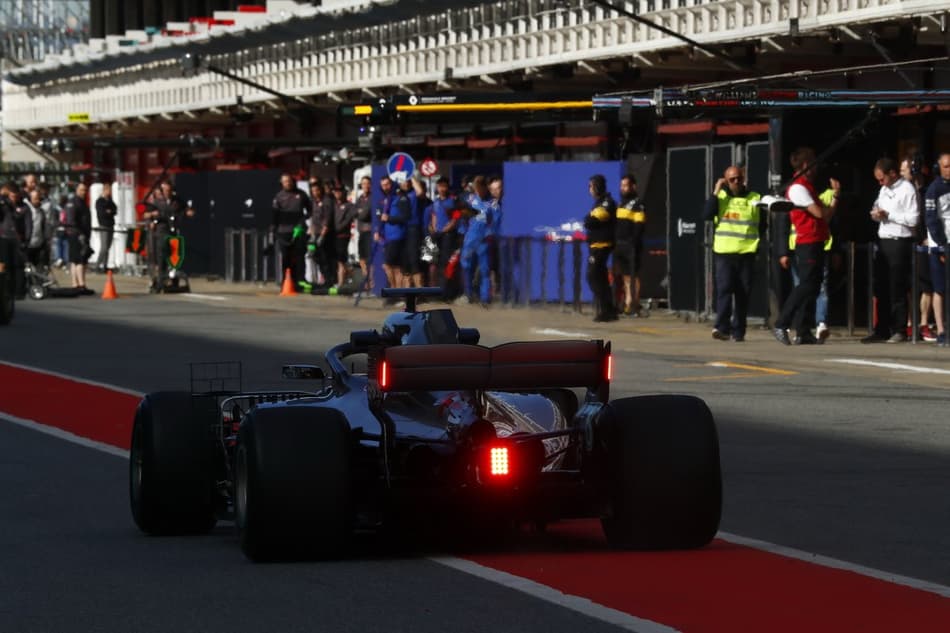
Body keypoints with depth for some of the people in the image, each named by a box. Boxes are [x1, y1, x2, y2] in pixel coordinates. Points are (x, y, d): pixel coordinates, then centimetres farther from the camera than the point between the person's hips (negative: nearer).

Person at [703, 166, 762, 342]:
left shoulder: (755, 199, 8)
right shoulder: (720, 197, 8)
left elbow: (762, 226, 15)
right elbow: (707, 216, -8)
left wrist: (756, 244, 2)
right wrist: (716, 192, -8)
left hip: (746, 254, 1)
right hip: (724, 253, -1)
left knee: (743, 294, 3)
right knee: (724, 289, -15)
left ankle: (738, 331, 9)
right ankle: (722, 327, -22)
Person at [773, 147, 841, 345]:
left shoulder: (808, 187, 22)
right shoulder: (798, 188, -11)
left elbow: (826, 214, 19)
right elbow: (820, 213, -17)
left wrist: (835, 195, 11)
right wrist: (836, 198, 3)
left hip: (815, 244, 10)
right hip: (807, 245, -10)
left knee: (812, 288, 7)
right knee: (806, 287, -13)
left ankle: (804, 332, 7)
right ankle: (781, 325, -13)